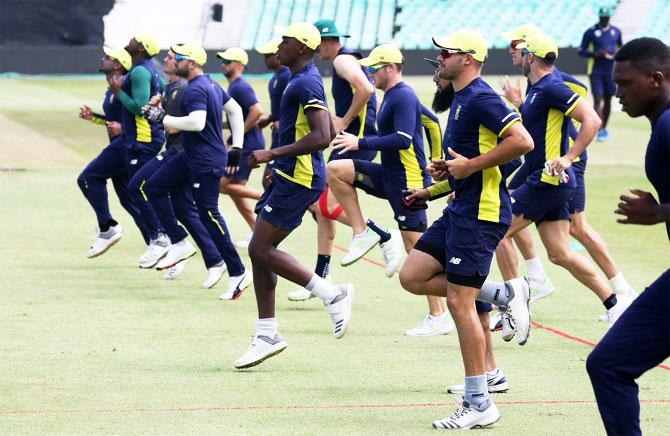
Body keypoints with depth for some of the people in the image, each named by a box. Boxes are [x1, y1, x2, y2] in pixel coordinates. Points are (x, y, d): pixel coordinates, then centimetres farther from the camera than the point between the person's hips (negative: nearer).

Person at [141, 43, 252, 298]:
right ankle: (180, 243, 10)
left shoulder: (196, 90, -18)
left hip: (206, 163, -11)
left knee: (208, 215, -8)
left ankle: (238, 274, -5)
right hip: (191, 157, 11)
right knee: (154, 187, 12)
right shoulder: (211, 85, 13)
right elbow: (235, 110, 19)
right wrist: (236, 147, 19)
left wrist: (163, 119, -21)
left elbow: (197, 123, -31)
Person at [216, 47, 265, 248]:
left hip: (249, 145, -10)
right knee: (234, 189, 10)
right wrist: (219, 125, 15)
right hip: (245, 146, 10)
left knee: (224, 185, -9)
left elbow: (257, 111, -28)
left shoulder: (240, 87, -16)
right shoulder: (233, 87, 16)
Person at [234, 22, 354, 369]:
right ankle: (266, 335, 12)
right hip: (288, 177, 10)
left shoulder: (306, 83, -16)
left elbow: (322, 136, -26)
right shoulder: (303, 81, 16)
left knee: (261, 249, -10)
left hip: (299, 180, -10)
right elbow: (328, 132, 25)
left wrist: (272, 154, -25)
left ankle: (333, 295, -4)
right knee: (259, 251, 8)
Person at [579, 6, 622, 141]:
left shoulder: (616, 31, 8)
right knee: (598, 100, -10)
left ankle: (604, 128, 21)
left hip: (611, 70, 3)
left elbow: (621, 47, 20)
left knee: (608, 100, 9)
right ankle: (600, 131, -15)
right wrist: (596, 54, -18)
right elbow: (582, 51, -2)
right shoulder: (590, 32, -3)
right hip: (596, 70, -3)